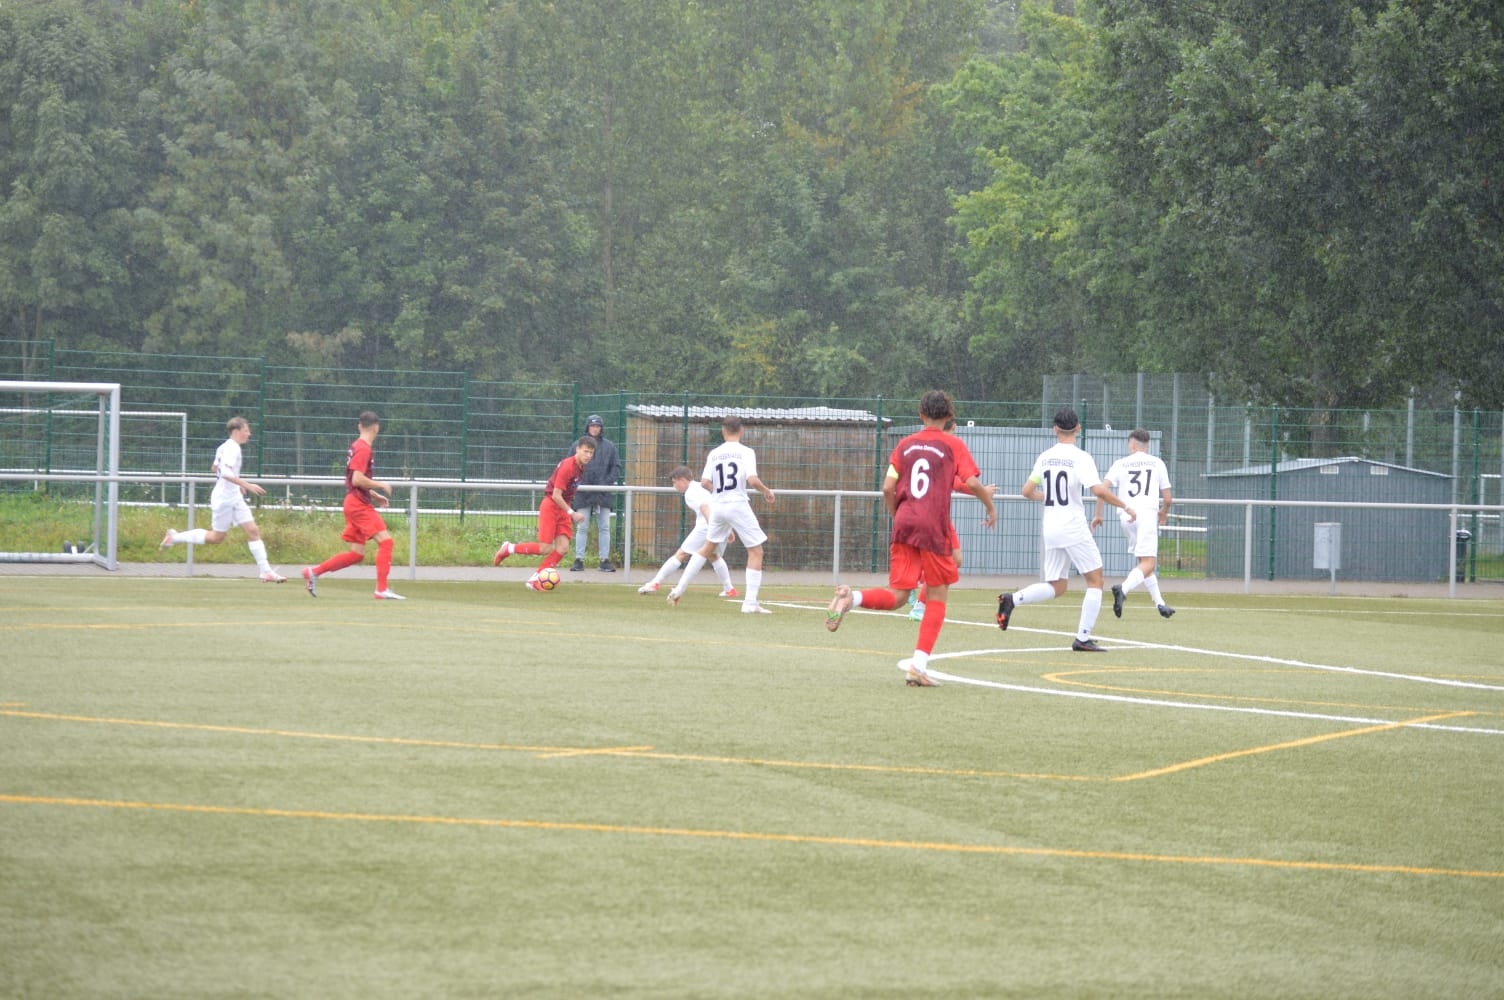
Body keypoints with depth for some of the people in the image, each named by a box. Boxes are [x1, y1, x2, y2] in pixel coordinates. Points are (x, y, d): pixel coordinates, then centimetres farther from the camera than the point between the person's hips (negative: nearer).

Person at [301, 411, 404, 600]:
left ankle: (314, 572, 13)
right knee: (385, 540, -13)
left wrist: (374, 495, 19)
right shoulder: (364, 449, -13)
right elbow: (357, 479, -22)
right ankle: (382, 589, -16)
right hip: (359, 504, -10)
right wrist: (381, 486, -11)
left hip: (355, 504, 10)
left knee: (357, 554, 9)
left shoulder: (356, 446, 17)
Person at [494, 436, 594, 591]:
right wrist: (572, 513, -21)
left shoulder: (581, 467, 5)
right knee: (545, 549, -9)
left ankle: (534, 579, 3)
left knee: (563, 549, -5)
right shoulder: (568, 467, -22)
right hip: (550, 506, -8)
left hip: (563, 509, 8)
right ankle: (509, 548, 12)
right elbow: (556, 495, -22)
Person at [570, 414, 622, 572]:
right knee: (582, 528, -1)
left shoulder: (609, 446, 9)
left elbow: (616, 467, 8)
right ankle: (579, 560, 1)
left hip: (603, 493, 1)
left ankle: (605, 561, 5)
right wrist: (578, 483, -10)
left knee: (604, 528, 2)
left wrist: (607, 482, -7)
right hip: (584, 493, -1)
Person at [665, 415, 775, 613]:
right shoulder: (746, 452, -6)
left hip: (717, 506, 5)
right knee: (755, 551, 3)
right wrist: (767, 491, 1)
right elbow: (752, 480, -18)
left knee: (708, 548, 24)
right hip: (738, 505, -5)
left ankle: (679, 589, 22)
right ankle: (750, 603, -6)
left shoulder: (714, 453, 7)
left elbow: (705, 482, 0)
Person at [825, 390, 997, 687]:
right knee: (938, 596, 8)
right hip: (934, 528, -3)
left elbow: (888, 488, 8)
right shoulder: (953, 445, 4)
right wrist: (990, 507, 10)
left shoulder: (905, 445, 14)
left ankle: (851, 597, -26)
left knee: (897, 596, 4)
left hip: (904, 523, 4)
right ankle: (919, 665, -1)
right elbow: (971, 483, -7)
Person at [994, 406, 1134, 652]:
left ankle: (1012, 600, -8)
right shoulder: (1080, 458, -10)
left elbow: (1027, 492, 12)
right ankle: (1083, 638, -2)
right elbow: (1099, 491, -20)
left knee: (1056, 587, 15)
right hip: (1074, 526, -6)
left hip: (1050, 527, 6)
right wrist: (1125, 507, -6)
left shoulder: (1045, 457, 7)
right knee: (1095, 581, 5)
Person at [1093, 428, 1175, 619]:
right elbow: (1167, 499, 10)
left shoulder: (1121, 464, 11)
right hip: (1148, 514, -3)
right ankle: (1123, 589, -37)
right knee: (1148, 564, -11)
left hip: (1126, 517, 3)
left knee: (1144, 562, 18)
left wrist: (1098, 515, 4)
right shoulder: (1157, 463, 10)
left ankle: (1159, 603, 16)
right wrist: (1163, 514, 31)